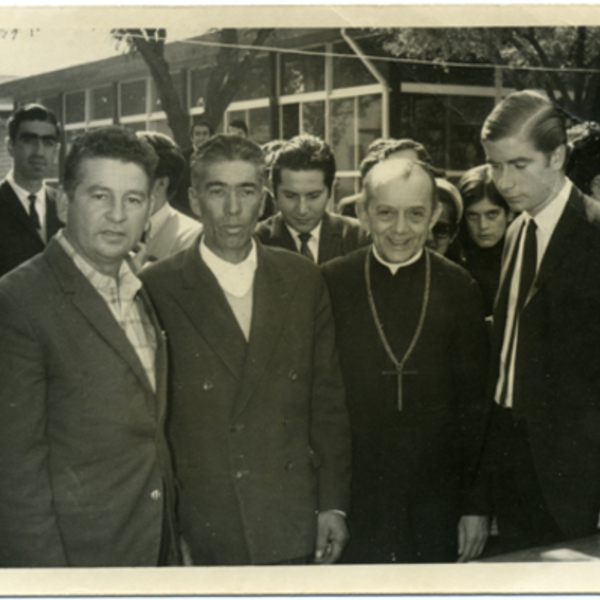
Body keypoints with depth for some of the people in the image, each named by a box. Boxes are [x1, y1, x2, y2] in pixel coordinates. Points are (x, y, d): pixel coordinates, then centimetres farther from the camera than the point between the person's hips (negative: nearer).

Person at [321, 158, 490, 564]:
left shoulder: (459, 289, 0)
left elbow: (476, 406, 2)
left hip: (438, 499, 1)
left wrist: (476, 505, 1)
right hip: (355, 496, 0)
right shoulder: (330, 285, -2)